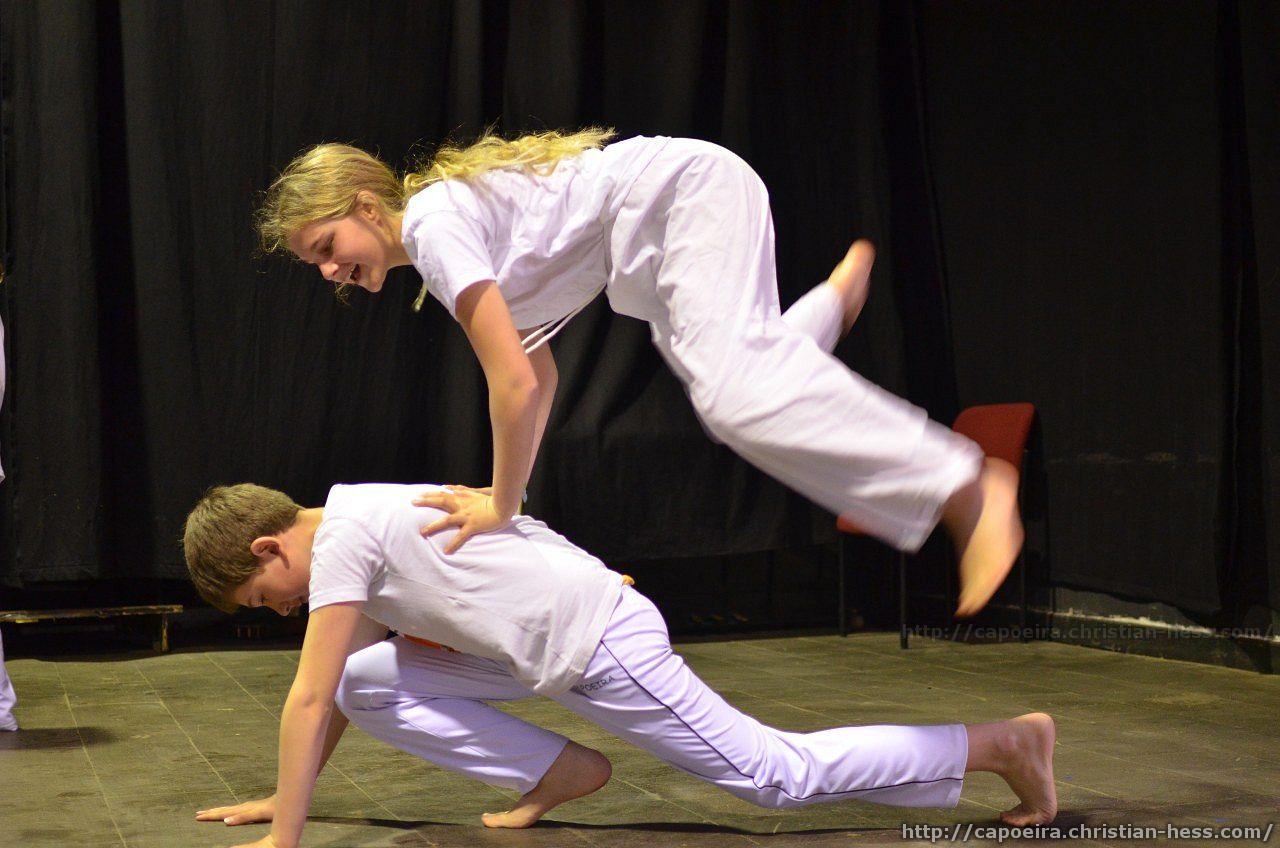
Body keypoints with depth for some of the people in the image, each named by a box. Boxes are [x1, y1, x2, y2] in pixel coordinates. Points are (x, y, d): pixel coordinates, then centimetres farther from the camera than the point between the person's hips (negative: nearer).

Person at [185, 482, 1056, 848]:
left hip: (604, 642, -10)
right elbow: (333, 694, 21)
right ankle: (558, 771, 11)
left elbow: (307, 700, -19)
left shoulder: (340, 538, -16)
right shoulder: (358, 539, 13)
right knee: (366, 680, 6)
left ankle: (1006, 739, 7)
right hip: (546, 644, 10)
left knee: (779, 774, -3)